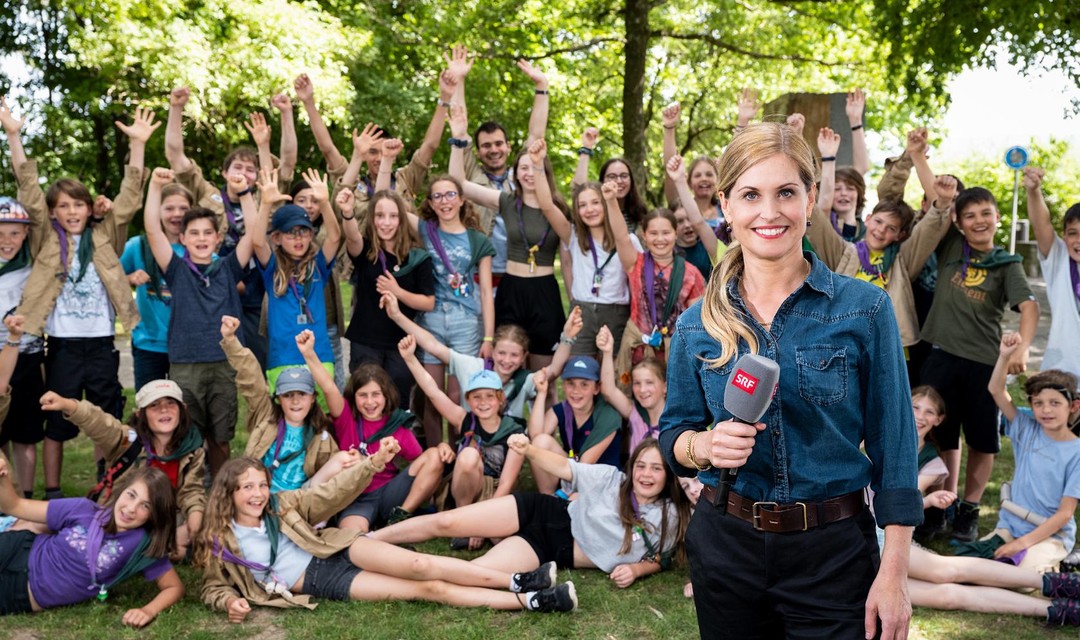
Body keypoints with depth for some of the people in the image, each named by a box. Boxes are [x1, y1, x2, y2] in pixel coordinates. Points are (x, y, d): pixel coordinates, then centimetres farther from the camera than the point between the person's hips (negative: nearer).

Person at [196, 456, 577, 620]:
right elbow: (214, 587, 7)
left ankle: (517, 583, -21)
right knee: (429, 590, -16)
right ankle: (529, 600, -21)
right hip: (318, 582, -3)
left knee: (418, 566, -26)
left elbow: (331, 495, 1)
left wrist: (374, 463, -13)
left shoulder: (282, 505, 5)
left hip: (337, 552, 3)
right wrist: (230, 602, -18)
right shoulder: (219, 542, 0)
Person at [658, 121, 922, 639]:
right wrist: (705, 445, -16)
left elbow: (893, 448, -6)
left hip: (833, 553, -2)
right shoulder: (697, 324, 0)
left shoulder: (864, 309, -7)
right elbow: (672, 433, 7)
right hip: (725, 546, 2)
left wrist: (894, 574, -10)